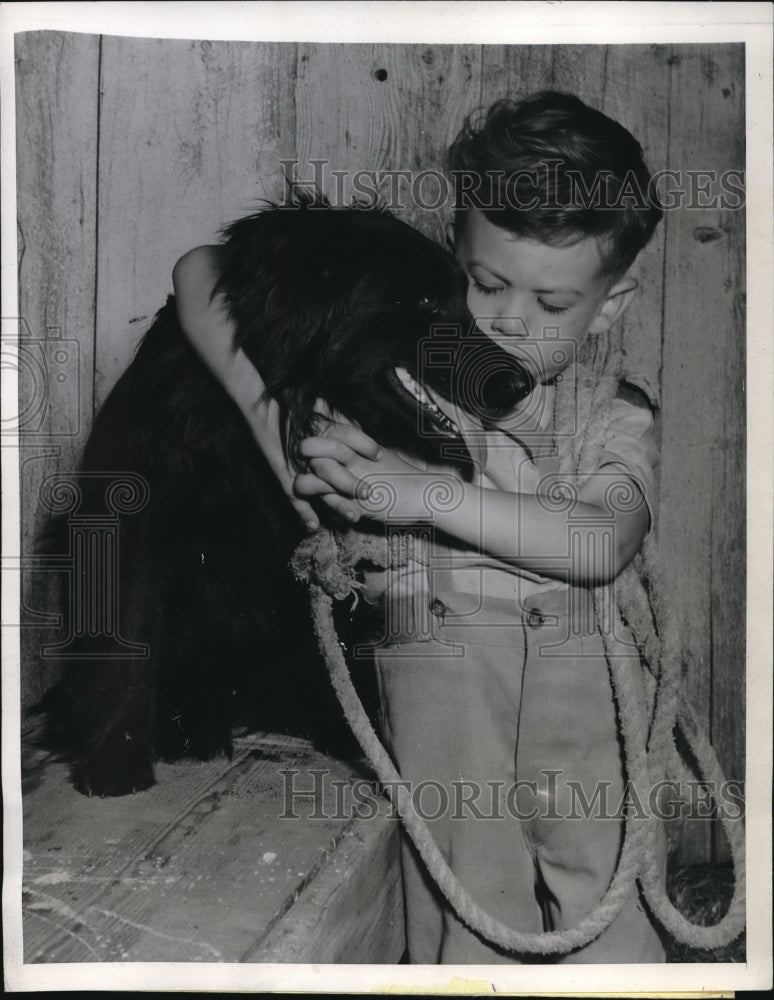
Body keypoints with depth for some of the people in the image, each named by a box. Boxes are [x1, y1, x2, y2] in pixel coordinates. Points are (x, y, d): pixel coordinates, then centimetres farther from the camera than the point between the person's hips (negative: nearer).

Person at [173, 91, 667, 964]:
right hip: (438, 658, -1)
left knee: (615, 938, 2)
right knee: (472, 933, -6)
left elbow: (604, 542, -10)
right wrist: (277, 417, -8)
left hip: (585, 674, 2)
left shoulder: (616, 417, 10)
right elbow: (203, 272, 6)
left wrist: (431, 493, -17)